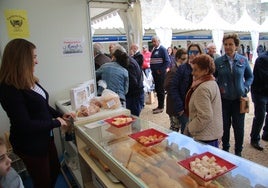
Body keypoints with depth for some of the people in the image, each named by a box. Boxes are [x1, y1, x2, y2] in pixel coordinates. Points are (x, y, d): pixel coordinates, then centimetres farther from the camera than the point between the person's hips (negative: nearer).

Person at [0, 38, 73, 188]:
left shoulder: (28, 80, -1)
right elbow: (25, 125, -27)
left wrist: (60, 115, 0)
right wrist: (57, 123, -18)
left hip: (45, 137, 8)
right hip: (30, 145, -8)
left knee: (55, 171, 27)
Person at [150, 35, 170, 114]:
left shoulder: (162, 49, -9)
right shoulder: (153, 49, 14)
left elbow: (167, 61, -14)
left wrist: (161, 70, -16)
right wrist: (153, 70, 11)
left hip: (160, 73, -8)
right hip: (154, 73, 8)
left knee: (161, 90, -1)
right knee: (157, 89, 13)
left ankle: (161, 107, 7)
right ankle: (160, 105, 24)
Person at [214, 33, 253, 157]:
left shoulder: (243, 60, -1)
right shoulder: (218, 61, -4)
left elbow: (250, 76, 10)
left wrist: (245, 88, -4)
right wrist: (218, 87, -9)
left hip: (239, 99, 1)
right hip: (223, 99, 0)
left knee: (239, 127, 9)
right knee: (225, 126, 12)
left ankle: (238, 152, 29)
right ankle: (225, 149, 33)